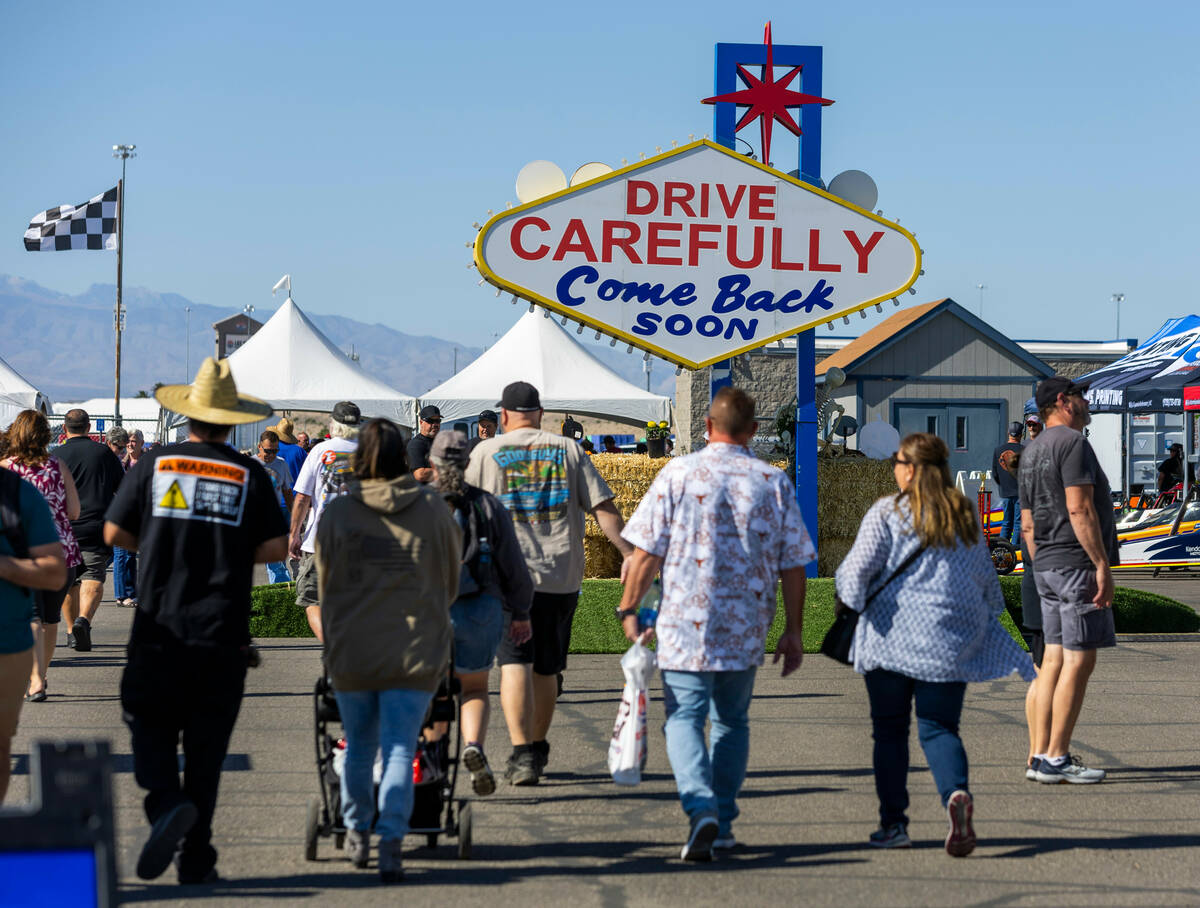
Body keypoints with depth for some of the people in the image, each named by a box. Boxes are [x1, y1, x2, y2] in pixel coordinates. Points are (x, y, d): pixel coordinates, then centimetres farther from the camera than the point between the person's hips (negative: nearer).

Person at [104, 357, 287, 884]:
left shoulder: (155, 464, 0)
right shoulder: (248, 474, 1)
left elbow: (114, 533, 1)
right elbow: (275, 548, -3)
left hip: (159, 628, -1)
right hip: (223, 635, 1)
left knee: (150, 725, 9)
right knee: (206, 746, 8)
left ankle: (166, 804, -18)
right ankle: (196, 857, 10)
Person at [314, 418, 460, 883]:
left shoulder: (337, 513, -2)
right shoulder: (434, 509, 0)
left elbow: (325, 585, 9)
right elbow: (450, 582, 11)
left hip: (350, 652, 1)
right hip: (415, 652, -1)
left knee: (359, 746, 17)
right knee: (400, 748, -1)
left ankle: (357, 833, 29)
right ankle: (391, 844, -13)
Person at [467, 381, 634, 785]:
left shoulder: (487, 452, 4)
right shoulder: (569, 450, 10)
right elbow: (604, 508, 1)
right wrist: (630, 553, -2)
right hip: (562, 575, 3)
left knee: (514, 664, -7)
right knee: (546, 667, 15)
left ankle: (521, 752, -22)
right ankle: (538, 749, 27)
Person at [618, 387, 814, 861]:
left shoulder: (678, 474, -4)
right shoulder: (775, 482, 3)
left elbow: (646, 552, -6)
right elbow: (793, 565, 4)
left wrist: (629, 609, 5)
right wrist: (793, 632, 12)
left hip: (686, 624, -3)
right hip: (746, 627, 3)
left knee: (684, 717, 1)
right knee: (732, 721, 17)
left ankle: (701, 808, -20)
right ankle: (723, 822, 18)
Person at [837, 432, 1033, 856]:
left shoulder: (887, 512, -5)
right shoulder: (966, 515, 9)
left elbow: (858, 568, -10)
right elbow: (986, 577, 16)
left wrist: (852, 598, 10)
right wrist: (989, 615, 32)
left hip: (892, 636, -3)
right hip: (949, 641, 3)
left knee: (890, 729, 8)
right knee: (939, 728, 4)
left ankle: (893, 823, 8)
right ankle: (956, 792, -25)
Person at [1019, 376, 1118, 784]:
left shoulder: (1031, 451, 18)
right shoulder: (1072, 443, -11)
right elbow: (1079, 510, -20)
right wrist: (1102, 565, -19)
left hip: (1047, 567, 10)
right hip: (1077, 564, -10)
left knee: (1054, 658, 9)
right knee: (1079, 659, -8)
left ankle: (1043, 756, 8)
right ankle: (1056, 759, -10)